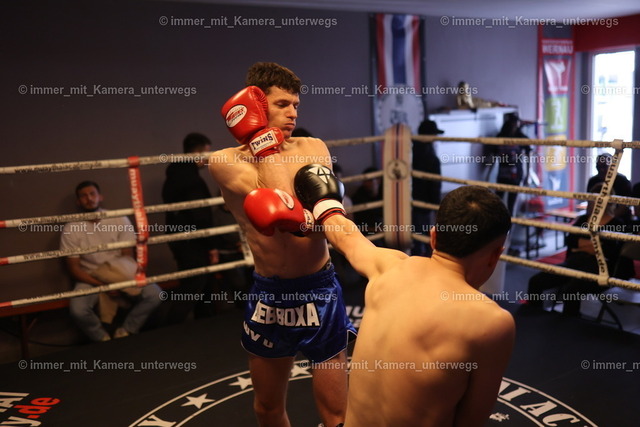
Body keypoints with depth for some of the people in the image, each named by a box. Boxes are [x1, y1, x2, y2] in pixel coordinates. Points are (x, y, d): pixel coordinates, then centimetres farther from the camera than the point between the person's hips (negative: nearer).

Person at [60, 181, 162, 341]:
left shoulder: (120, 220, -4)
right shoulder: (71, 230, -8)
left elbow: (128, 256, -2)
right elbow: (73, 267, -7)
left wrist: (121, 280, -22)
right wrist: (102, 285, -20)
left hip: (120, 275, 2)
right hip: (90, 278, -1)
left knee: (154, 294, -21)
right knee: (78, 310, -32)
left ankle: (124, 332, 0)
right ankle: (104, 339, -2)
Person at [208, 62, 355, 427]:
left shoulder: (313, 148, -3)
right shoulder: (225, 161, -8)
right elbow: (282, 204, -22)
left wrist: (302, 218, -33)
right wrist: (262, 139, -21)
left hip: (318, 292, 0)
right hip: (268, 294, 1)